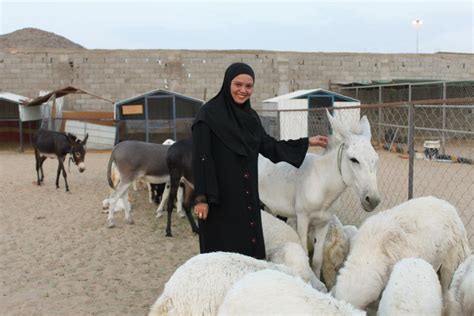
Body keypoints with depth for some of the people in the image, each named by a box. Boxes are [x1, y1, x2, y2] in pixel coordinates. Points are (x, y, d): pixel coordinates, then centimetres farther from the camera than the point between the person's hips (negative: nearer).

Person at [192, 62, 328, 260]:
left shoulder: (251, 116, 9)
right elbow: (200, 158, -13)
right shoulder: (209, 114, -11)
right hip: (219, 197, -6)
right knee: (224, 251, 1)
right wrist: (201, 198, -18)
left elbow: (269, 146, 16)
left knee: (251, 246, 12)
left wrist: (307, 142, 17)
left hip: (248, 197, 7)